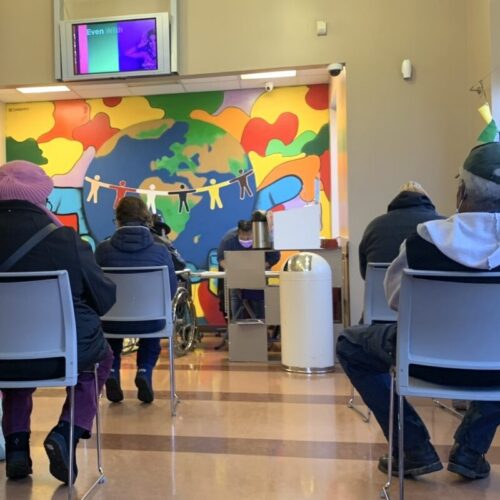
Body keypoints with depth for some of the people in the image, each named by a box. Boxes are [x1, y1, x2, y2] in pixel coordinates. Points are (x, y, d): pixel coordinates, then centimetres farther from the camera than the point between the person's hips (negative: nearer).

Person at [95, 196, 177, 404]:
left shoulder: (103, 249, -7)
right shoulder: (160, 250, -8)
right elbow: (171, 290, 0)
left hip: (113, 321, 1)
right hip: (150, 321, 0)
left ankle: (112, 373, 20)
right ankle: (145, 372, 17)